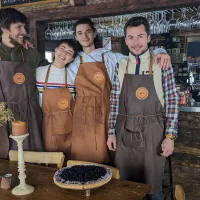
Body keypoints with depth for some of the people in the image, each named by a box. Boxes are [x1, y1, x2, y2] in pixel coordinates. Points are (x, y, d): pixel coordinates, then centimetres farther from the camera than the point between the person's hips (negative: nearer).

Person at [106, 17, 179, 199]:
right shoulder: (120, 66, 4)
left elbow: (172, 101, -4)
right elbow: (114, 101, 5)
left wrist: (170, 135, -8)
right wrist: (111, 131, 4)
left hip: (152, 132, -2)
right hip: (124, 132, 3)